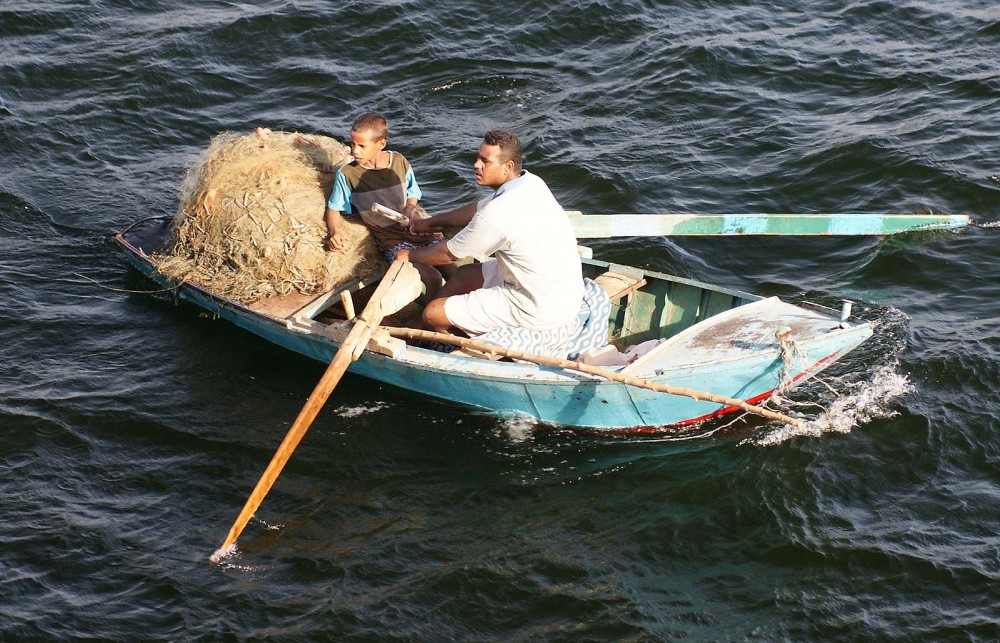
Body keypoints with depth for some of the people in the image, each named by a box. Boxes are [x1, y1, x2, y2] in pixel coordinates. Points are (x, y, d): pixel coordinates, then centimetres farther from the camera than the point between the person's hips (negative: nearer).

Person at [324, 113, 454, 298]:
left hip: (416, 230, 4)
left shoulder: (399, 161, 2)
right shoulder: (347, 174, -7)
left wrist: (410, 209, -6)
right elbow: (334, 208, 5)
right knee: (433, 278, -25)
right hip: (391, 240, -4)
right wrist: (334, 231, -15)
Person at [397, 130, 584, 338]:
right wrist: (431, 223, 30)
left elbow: (449, 254, -8)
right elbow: (478, 209, 20)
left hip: (540, 312, -10)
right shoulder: (530, 183, 1)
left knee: (433, 313, -5)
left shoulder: (498, 215, -26)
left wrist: (411, 255, 10)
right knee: (465, 274, 26)